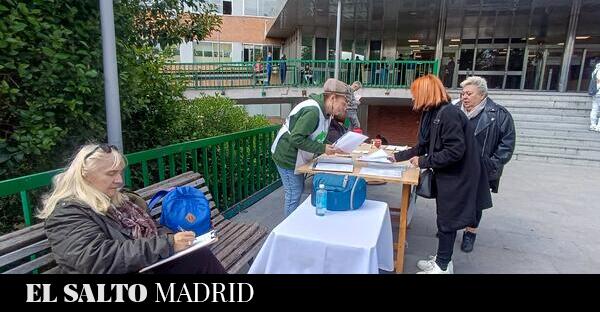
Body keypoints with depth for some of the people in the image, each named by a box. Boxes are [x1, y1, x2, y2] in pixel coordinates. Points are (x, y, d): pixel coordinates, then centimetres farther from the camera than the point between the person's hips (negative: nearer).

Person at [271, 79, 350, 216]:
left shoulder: (325, 112, 5)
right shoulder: (312, 111, -28)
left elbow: (317, 137, 12)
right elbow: (296, 139, -31)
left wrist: (331, 147, -6)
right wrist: (322, 148, -27)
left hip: (297, 157, 10)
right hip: (287, 157, -10)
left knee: (298, 190, 19)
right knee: (294, 195, -2)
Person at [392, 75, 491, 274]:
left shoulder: (449, 114, -23)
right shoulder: (432, 114, 6)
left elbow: (455, 151, -27)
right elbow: (423, 147, 13)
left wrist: (423, 162, -20)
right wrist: (397, 157, 15)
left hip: (457, 177, -9)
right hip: (446, 175, 9)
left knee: (447, 220, 2)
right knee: (444, 218, 17)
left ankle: (442, 266, 18)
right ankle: (442, 259, 31)